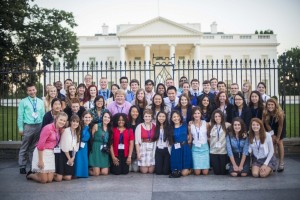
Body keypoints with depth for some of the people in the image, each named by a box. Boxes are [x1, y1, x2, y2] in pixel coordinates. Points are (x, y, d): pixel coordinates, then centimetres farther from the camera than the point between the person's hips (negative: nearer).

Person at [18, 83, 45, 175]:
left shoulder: (40, 102, 10)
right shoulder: (23, 102, -1)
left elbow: (43, 115, 11)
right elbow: (20, 116, -3)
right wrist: (20, 128, -8)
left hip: (39, 126, 3)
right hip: (28, 126, -3)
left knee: (34, 147, 12)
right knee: (24, 147, 1)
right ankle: (22, 167, 9)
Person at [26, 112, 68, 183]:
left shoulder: (60, 130, 6)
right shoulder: (48, 128, -18)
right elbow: (40, 144, -20)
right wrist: (40, 160, -19)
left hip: (51, 153, 7)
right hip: (41, 152, -7)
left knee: (49, 180, 6)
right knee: (43, 180, -2)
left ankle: (36, 173, 34)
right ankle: (30, 175, 27)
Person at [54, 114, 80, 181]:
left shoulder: (77, 133, 8)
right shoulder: (66, 131, -13)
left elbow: (76, 147, 8)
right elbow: (64, 147, -13)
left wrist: (73, 158, -3)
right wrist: (69, 159, -7)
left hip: (70, 155, 6)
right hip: (62, 154, -6)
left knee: (68, 178, 0)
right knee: (59, 178, -10)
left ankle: (60, 175, 28)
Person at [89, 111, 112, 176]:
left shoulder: (110, 129, 10)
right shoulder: (96, 126, -3)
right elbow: (91, 138, -3)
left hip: (105, 152, 5)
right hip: (96, 150, -4)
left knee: (105, 172, -2)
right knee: (96, 173, -8)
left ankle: (93, 169, 27)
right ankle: (89, 170, 25)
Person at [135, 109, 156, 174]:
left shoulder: (154, 126, 0)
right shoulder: (139, 126, -4)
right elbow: (137, 141, -4)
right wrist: (138, 153, -7)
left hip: (152, 148, 2)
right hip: (143, 148, -1)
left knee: (151, 171, 1)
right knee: (144, 171, -1)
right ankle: (140, 167, 31)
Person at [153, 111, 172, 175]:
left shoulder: (168, 127, -4)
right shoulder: (156, 127, 6)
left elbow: (171, 140, -4)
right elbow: (154, 139, 9)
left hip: (166, 150, -2)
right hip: (158, 150, 2)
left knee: (166, 172, -2)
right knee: (158, 171, -2)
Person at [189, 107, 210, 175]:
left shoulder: (206, 124, -3)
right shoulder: (190, 125, 0)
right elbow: (190, 138, 8)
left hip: (204, 148, 0)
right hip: (195, 148, 0)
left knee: (205, 173, -3)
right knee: (197, 173, -6)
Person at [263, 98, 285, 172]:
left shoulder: (280, 113, -34)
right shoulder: (265, 113, -29)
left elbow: (280, 126, -24)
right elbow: (267, 124, -15)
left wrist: (278, 137, -16)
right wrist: (272, 135, -12)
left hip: (279, 128, -2)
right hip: (271, 128, 2)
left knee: (279, 142, -6)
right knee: (272, 142, -4)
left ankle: (281, 163, -2)